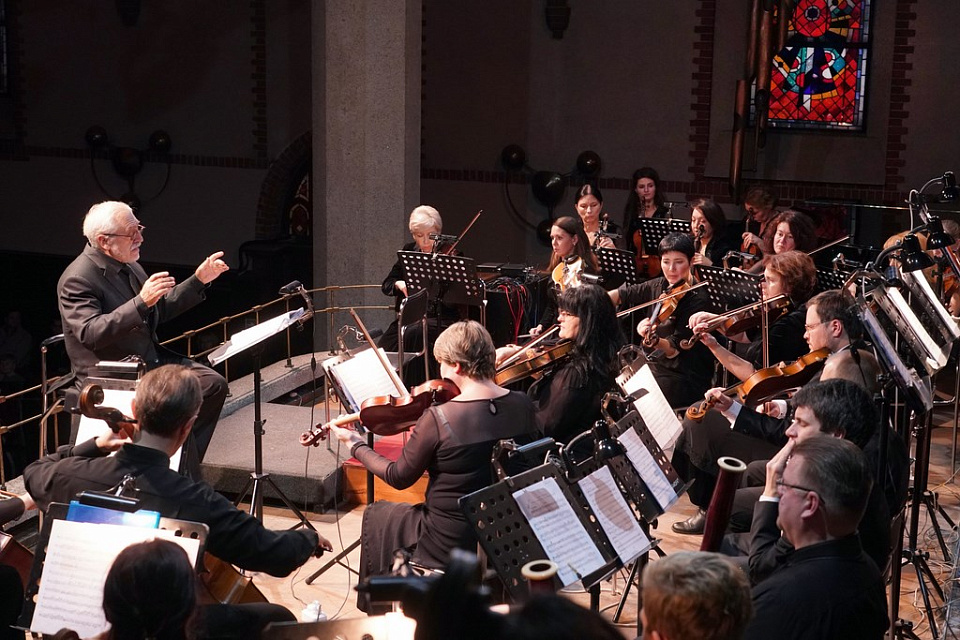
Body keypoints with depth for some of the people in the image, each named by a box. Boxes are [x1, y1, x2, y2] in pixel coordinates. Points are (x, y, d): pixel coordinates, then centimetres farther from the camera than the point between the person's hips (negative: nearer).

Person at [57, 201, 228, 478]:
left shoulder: (127, 265, 10)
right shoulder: (77, 280, -17)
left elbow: (162, 308, 20)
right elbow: (91, 333, -30)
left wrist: (198, 280, 10)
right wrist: (141, 302, -38)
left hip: (149, 360, 9)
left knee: (213, 384, -4)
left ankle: (185, 460, 4)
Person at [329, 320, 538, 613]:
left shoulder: (438, 418, -24)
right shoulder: (522, 405, -9)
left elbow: (399, 478, -10)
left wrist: (356, 445, 5)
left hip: (451, 544, -5)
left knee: (376, 518, 23)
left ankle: (377, 608, 38)